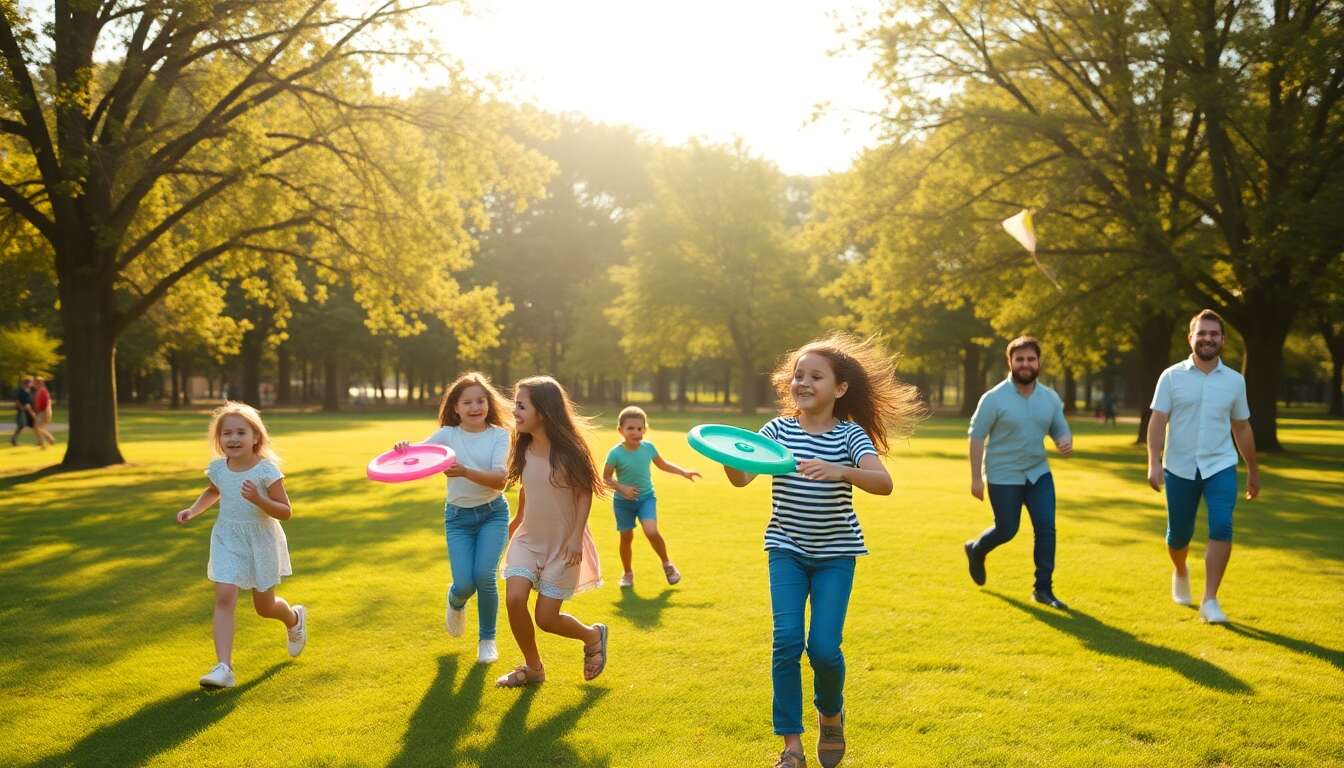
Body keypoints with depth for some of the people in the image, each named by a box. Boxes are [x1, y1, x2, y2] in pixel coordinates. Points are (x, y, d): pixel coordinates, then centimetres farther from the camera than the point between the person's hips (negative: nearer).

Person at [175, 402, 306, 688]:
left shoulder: (266, 470, -18)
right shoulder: (218, 468, -4)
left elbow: (286, 512, -16)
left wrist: (258, 500, -33)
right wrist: (193, 510, 4)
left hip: (261, 542, -3)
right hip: (227, 541, 3)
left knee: (264, 607, 12)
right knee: (224, 599, -15)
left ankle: (294, 619, 46)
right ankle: (223, 667, -16)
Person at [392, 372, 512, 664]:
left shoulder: (499, 435, -5)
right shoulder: (447, 435, -1)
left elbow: (500, 479, -18)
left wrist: (466, 472, -34)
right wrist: (402, 450, -35)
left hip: (492, 513, -1)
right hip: (458, 516, 1)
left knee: (484, 576, -17)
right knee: (464, 584, -11)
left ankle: (487, 639, 10)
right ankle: (455, 602, 31)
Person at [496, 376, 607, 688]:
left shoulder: (568, 449, -18)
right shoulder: (524, 448, -3)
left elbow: (585, 492, -12)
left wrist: (576, 538, -17)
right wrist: (517, 520, 24)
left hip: (563, 545, -4)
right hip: (528, 538, 5)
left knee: (546, 618, -3)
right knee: (514, 599, -14)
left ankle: (593, 636, 30)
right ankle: (533, 667, 11)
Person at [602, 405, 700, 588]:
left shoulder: (648, 447, -7)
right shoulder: (616, 453, -18)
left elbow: (662, 464, 12)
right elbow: (606, 478, -9)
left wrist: (684, 472, 9)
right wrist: (622, 488, -24)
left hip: (646, 497, 1)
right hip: (623, 501, -1)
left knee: (651, 532, -18)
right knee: (626, 537, 7)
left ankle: (667, 564, 6)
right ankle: (627, 573, 30)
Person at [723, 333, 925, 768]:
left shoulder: (851, 435, -9)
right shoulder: (778, 429, -4)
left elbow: (883, 483, -25)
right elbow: (741, 478, -15)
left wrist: (840, 471, -43)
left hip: (835, 554, -1)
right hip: (787, 550, 1)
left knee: (823, 646, -7)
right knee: (787, 641, -10)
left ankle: (831, 714, 27)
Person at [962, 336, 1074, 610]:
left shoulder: (1050, 398, 0)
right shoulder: (994, 398, -13)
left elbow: (1061, 429, 10)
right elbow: (977, 436, -10)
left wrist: (1066, 443, -16)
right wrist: (976, 478, -13)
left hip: (1038, 473, 4)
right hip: (1003, 477, -4)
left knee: (1046, 528, -5)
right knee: (1007, 530, 5)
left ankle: (1043, 589, 6)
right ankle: (975, 550, 37)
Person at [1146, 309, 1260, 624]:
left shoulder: (1235, 380, 5)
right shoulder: (1172, 377, -2)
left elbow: (1242, 428, 14)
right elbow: (1158, 421, -7)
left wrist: (1253, 471, 19)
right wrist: (1154, 462, -19)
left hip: (1220, 467, 1)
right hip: (1179, 468, -1)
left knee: (1221, 527, -17)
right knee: (1178, 534, 10)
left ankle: (1210, 601, -9)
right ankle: (1180, 573, 43)